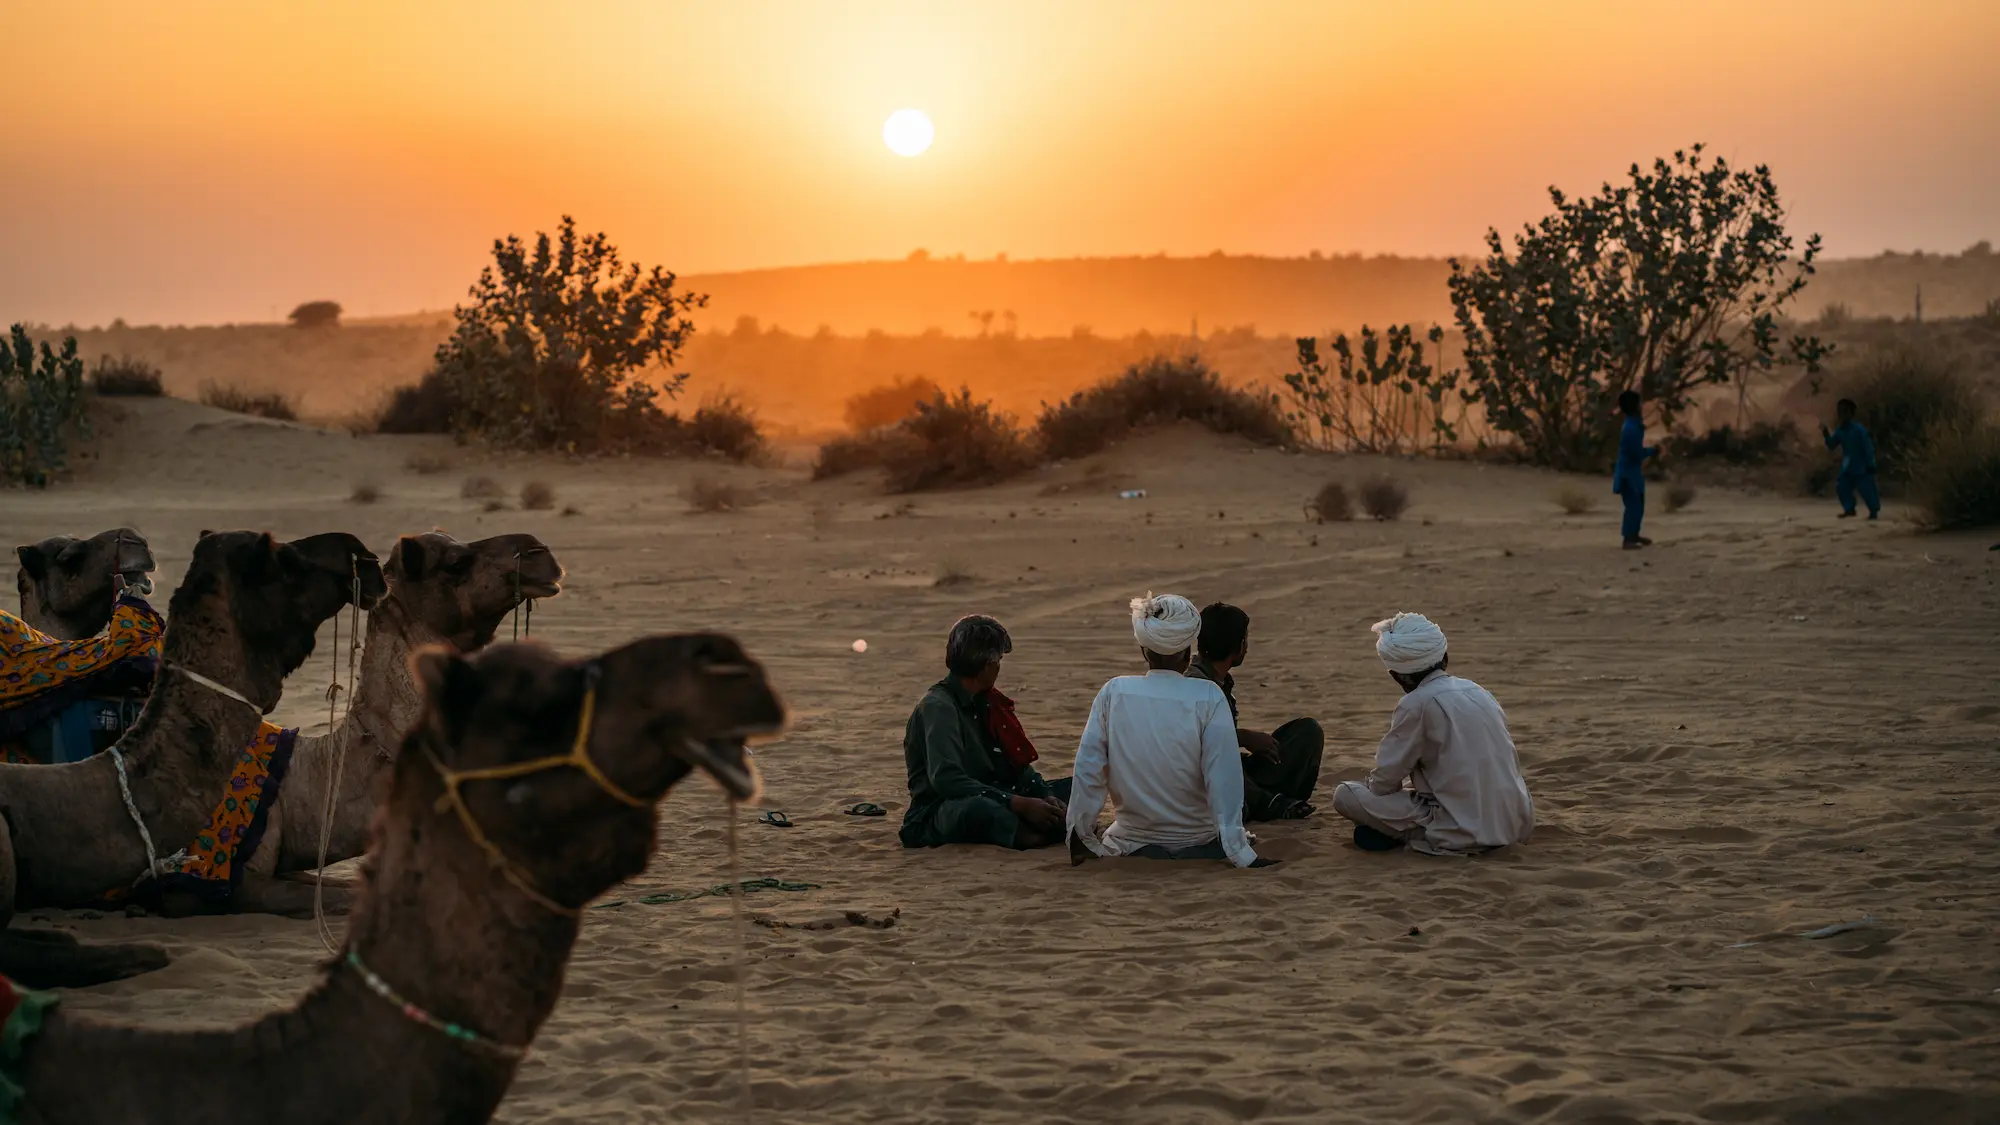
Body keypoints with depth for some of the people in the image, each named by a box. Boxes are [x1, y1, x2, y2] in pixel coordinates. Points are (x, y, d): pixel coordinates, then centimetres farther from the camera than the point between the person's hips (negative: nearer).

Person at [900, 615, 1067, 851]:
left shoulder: (983, 702, 13)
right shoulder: (938, 706, -14)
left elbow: (1015, 764, 12)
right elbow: (946, 779, -27)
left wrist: (1046, 795, -9)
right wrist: (1019, 804, -30)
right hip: (939, 812, -9)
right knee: (978, 809, -42)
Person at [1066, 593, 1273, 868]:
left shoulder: (1114, 693, -8)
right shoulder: (1208, 698, -15)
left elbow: (1088, 769, -6)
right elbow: (1224, 780, -16)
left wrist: (1081, 841, 4)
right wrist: (1240, 854, -11)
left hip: (1132, 845, 0)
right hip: (1197, 843, 0)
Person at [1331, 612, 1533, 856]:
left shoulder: (1416, 705, -10)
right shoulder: (1477, 691, 10)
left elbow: (1385, 779, -7)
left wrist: (1369, 781, 18)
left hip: (1466, 833, -7)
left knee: (1344, 795, 1)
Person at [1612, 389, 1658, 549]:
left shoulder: (1634, 424, 7)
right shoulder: (1631, 429, -25)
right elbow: (1638, 453, -23)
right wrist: (1652, 450, -7)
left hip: (1633, 471, 10)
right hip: (1628, 473, -10)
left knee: (1638, 504, 18)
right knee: (1633, 506, -8)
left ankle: (1634, 535, 30)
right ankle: (1628, 540, -3)